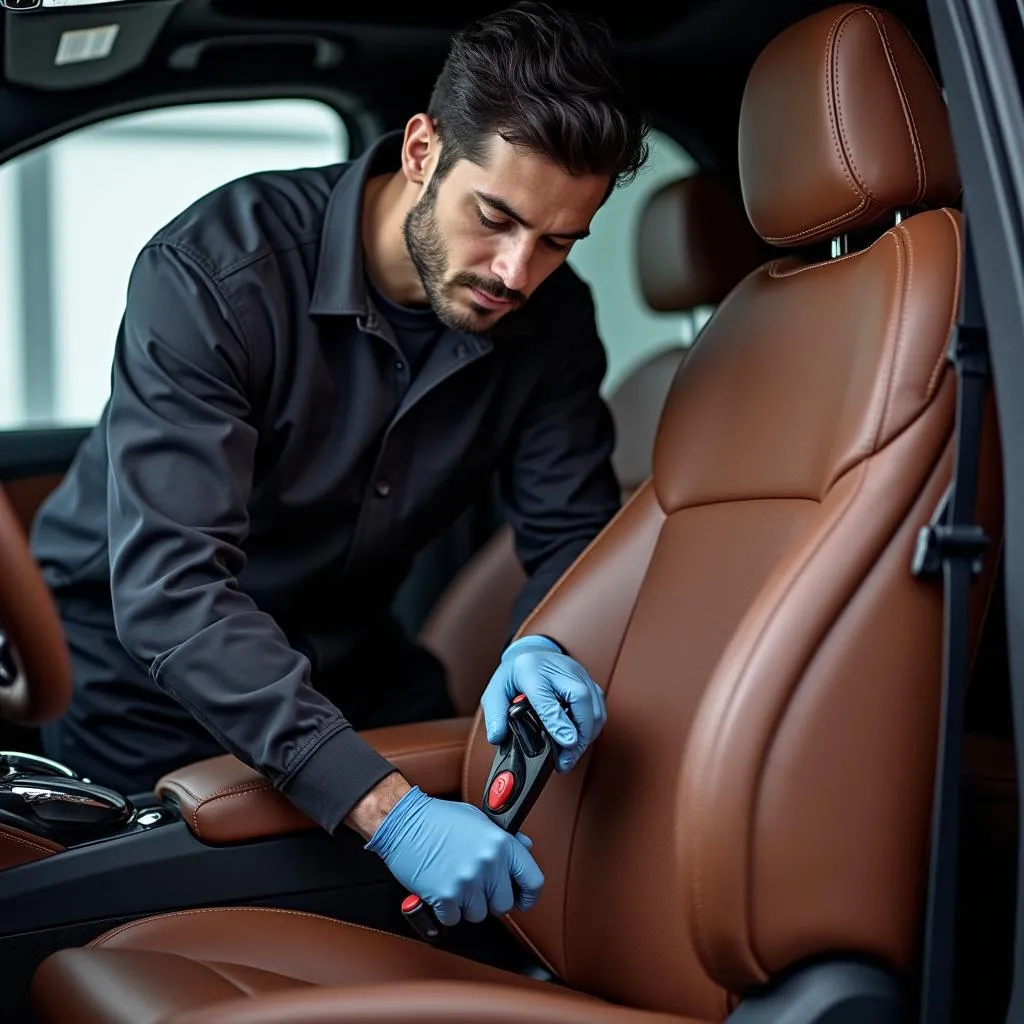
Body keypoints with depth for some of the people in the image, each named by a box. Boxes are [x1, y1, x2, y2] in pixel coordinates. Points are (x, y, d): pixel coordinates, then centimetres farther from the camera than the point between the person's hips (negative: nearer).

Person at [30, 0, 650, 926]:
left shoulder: (550, 319, -12)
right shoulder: (215, 272, -30)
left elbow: (575, 533, -8)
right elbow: (170, 586, -38)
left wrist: (540, 648, -35)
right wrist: (386, 811, -48)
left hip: (343, 665, 5)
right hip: (138, 668, -4)